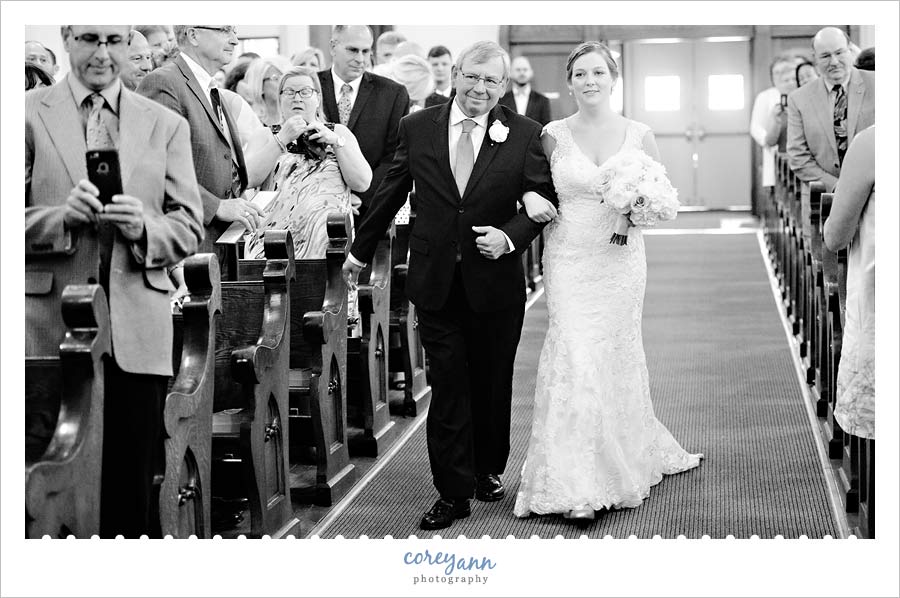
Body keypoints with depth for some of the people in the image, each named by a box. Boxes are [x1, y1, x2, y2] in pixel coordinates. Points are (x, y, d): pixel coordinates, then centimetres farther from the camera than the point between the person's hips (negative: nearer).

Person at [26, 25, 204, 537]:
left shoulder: (166, 125, 12)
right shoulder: (29, 115, 5)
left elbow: (190, 228, 8)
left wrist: (144, 227, -12)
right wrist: (61, 217, -17)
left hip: (138, 327, 2)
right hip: (52, 323, -1)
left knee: (134, 486, 3)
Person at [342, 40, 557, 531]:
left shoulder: (525, 135, -2)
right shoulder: (417, 128, 2)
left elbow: (544, 202, 0)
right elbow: (390, 194, 11)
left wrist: (510, 236, -17)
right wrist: (360, 251, 18)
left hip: (496, 282, 0)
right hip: (436, 281, 0)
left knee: (493, 386, 12)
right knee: (447, 388, 1)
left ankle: (489, 472, 33)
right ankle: (453, 492, 7)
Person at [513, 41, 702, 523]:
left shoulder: (639, 135, 3)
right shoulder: (553, 135, 1)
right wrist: (534, 202, -9)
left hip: (622, 261, 1)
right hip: (568, 261, -1)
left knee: (614, 359, 10)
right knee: (575, 360, -9)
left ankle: (625, 461, 29)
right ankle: (577, 486, -4)